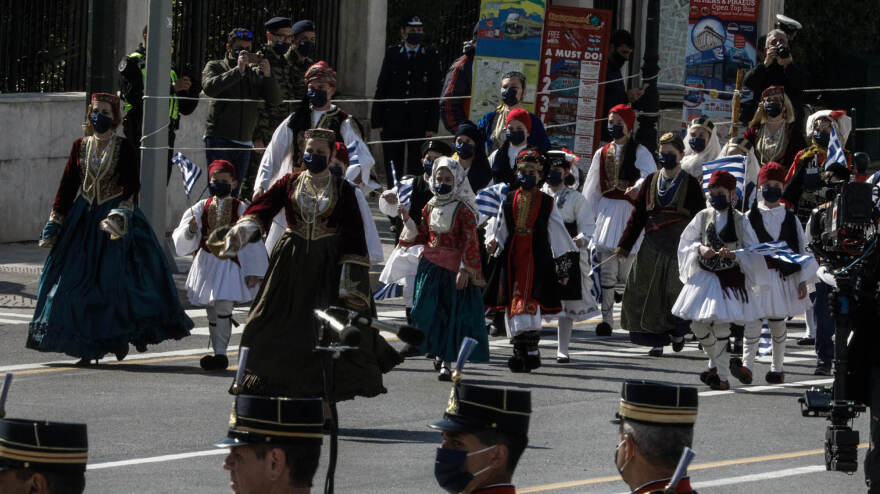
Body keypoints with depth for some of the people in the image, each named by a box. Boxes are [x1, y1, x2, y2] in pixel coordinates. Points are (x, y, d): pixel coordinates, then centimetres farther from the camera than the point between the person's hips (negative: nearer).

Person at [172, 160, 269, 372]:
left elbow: (252, 242, -1)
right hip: (206, 264, 4)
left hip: (230, 264, -4)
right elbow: (183, 240, 4)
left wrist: (254, 272, -5)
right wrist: (190, 231, -20)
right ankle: (218, 355, 17)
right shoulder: (202, 208, 6)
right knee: (211, 312, 8)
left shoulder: (240, 209, -2)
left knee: (223, 306, -16)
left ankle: (221, 354, -14)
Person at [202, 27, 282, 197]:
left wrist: (267, 76, -11)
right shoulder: (215, 67, 7)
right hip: (219, 140, -4)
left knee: (233, 193, 5)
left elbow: (275, 100, 6)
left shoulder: (254, 72, 15)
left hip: (244, 144, 4)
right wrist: (238, 70, -18)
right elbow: (210, 87, -15)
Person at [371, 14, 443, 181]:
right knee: (392, 168, 5)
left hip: (419, 122, -1)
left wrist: (432, 125, -5)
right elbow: (381, 89, 6)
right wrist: (377, 121, -1)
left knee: (416, 168, -1)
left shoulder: (431, 56, 4)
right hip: (393, 122, 1)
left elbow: (435, 92, 2)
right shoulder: (392, 53, 7)